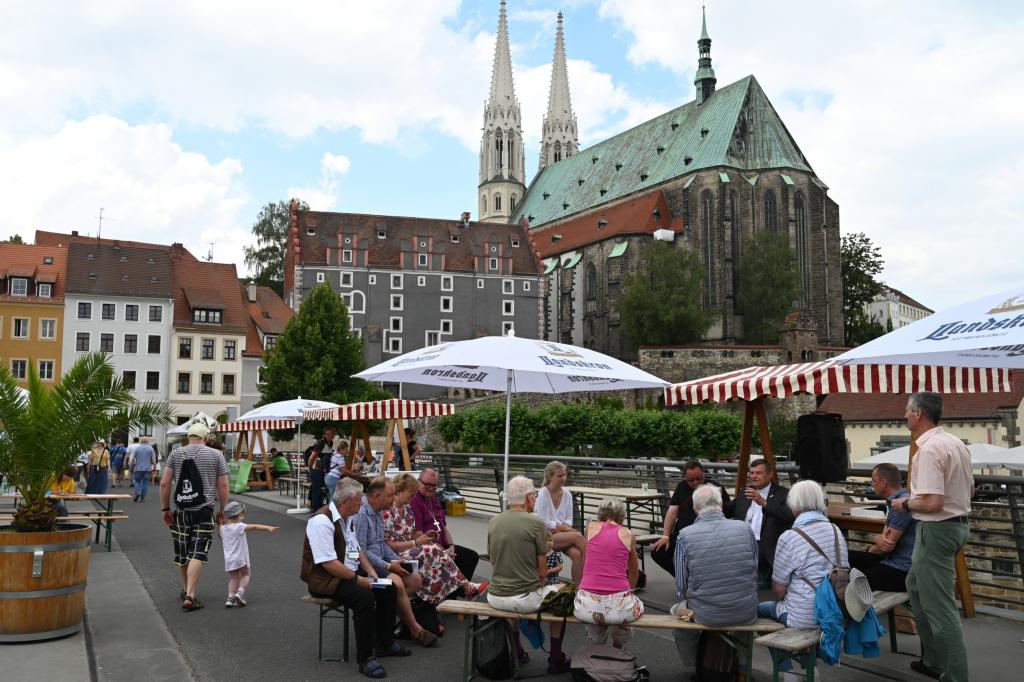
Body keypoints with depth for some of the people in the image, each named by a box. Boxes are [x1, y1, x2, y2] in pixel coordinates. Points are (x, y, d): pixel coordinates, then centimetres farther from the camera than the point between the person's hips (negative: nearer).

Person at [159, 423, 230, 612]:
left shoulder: (176, 454, 5)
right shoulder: (216, 455, 1)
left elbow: (164, 484, 1)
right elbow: (223, 486, -1)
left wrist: (165, 508, 8)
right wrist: (222, 510, 9)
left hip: (181, 511, 3)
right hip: (204, 511, -2)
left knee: (182, 553, 15)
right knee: (197, 554, -4)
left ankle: (187, 590, 30)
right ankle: (190, 596, -12)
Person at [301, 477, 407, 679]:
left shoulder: (348, 518, 6)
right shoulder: (322, 522, -23)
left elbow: (357, 549, 18)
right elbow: (328, 563, -27)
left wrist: (370, 571, 3)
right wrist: (357, 579, -22)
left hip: (349, 573, 10)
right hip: (326, 579, -9)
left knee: (387, 588, 1)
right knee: (364, 596, -30)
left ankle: (385, 643, 14)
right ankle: (365, 659, -21)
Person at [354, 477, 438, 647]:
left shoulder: (377, 513, 14)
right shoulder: (360, 515, -19)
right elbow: (360, 551, -22)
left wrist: (397, 561, 6)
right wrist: (388, 566, -19)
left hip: (380, 562, 10)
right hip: (366, 566, -10)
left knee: (416, 579, -1)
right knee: (396, 582, -30)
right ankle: (415, 629, -15)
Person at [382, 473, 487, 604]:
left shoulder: (407, 508, 14)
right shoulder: (387, 512, -14)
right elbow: (388, 544, -17)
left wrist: (423, 536, 0)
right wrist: (416, 542, -17)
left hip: (409, 550, 8)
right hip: (396, 557, -8)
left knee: (437, 550, -17)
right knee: (433, 550, -23)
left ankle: (465, 586, -22)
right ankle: (467, 587, -15)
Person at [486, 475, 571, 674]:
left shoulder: (492, 522, 2)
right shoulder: (536, 523, -13)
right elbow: (542, 571, -7)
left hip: (495, 598, 5)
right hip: (525, 599, -5)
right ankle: (555, 660, 23)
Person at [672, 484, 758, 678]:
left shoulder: (685, 535, -13)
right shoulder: (745, 529, -7)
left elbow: (681, 588, -9)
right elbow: (755, 573, 4)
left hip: (706, 615, -2)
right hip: (747, 614, 2)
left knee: (677, 611, 31)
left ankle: (691, 671, 45)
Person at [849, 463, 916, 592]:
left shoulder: (902, 503, -18)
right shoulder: (893, 502, 16)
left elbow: (889, 545, -17)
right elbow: (885, 535, 14)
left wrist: (872, 549, 4)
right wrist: (878, 539, -11)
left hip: (902, 570, -10)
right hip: (891, 559, 10)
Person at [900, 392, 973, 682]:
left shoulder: (929, 450, -23)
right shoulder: (956, 443, 7)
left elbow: (932, 503, -28)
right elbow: (970, 490, 18)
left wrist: (906, 503, -11)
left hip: (937, 529, -10)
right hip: (958, 523, 10)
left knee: (940, 606, -1)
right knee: (916, 587, 23)